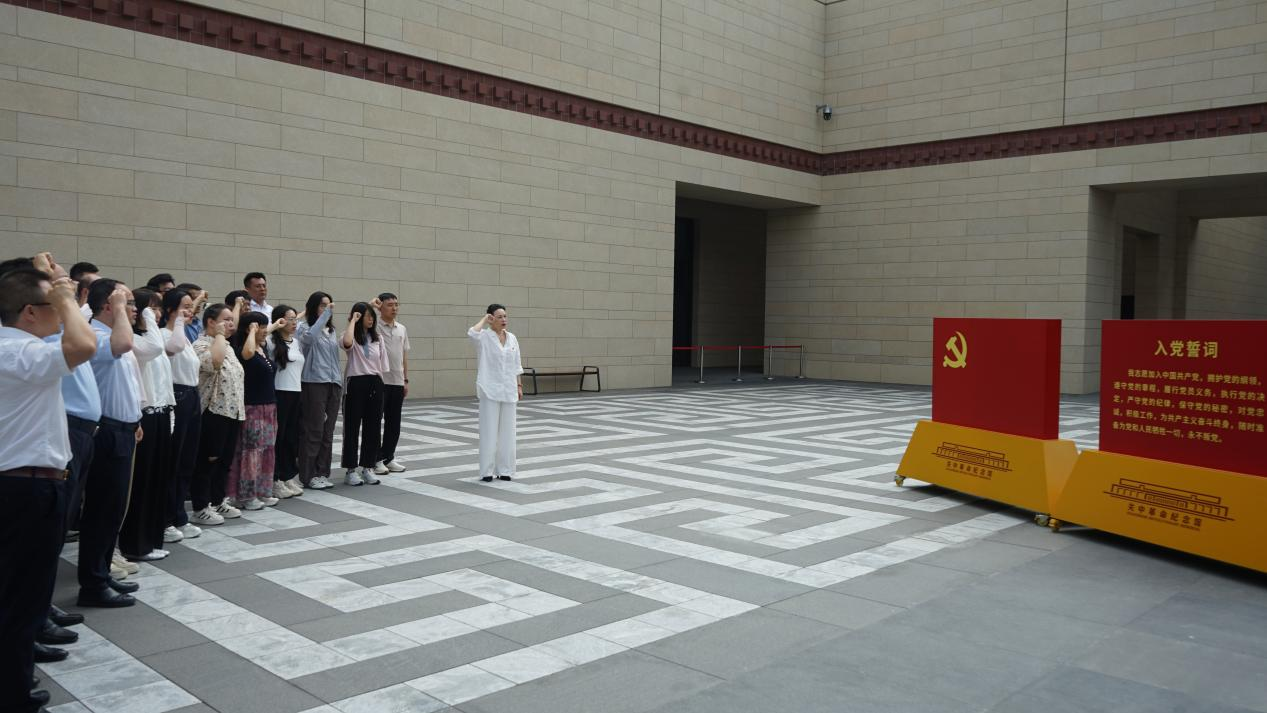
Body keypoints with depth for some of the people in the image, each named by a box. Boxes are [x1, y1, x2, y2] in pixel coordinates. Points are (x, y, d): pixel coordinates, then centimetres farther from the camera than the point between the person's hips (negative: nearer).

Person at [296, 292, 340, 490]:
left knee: (328, 432, 7)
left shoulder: (331, 330, 18)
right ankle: (309, 476, 4)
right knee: (314, 431, -4)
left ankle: (322, 473, 14)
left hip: (333, 384, 7)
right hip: (314, 384, -7)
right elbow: (310, 337, -28)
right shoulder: (304, 327, -3)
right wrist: (326, 314, -23)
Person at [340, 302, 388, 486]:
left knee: (373, 427, 8)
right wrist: (353, 321, -18)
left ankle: (367, 467, 19)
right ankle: (351, 470, 9)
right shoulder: (352, 337, -5)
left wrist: (378, 384, 6)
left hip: (375, 384, 5)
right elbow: (347, 343, -32)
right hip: (356, 383, -5)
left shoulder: (377, 338, 11)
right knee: (352, 427, 2)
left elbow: (381, 366, 12)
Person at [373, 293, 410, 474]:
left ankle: (389, 457, 20)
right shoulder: (374, 327, -5)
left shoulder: (401, 329, 12)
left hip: (397, 382, 6)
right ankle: (376, 459, 9)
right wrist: (372, 307, -19)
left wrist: (406, 380, 12)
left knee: (394, 423, 10)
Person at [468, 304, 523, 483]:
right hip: (490, 390, -5)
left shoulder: (512, 338, 9)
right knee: (489, 430, -1)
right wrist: (484, 319, -14)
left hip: (508, 390, 5)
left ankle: (504, 469, 17)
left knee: (507, 430, 9)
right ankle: (487, 470, 6)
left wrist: (519, 385, 9)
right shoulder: (484, 337, -7)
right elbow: (472, 333, -30)